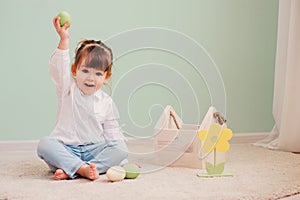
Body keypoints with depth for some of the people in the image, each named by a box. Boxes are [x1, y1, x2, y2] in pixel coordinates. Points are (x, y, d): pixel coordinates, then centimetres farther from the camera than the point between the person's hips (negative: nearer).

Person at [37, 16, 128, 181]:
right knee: (45, 145, -29)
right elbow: (58, 68, -18)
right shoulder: (68, 89, 2)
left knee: (120, 149, -23)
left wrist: (122, 159, -3)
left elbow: (113, 133, 8)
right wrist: (64, 39, -29)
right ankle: (82, 168, -41)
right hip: (66, 149, -2)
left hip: (94, 150, 2)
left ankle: (70, 171, -35)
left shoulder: (106, 102, 6)